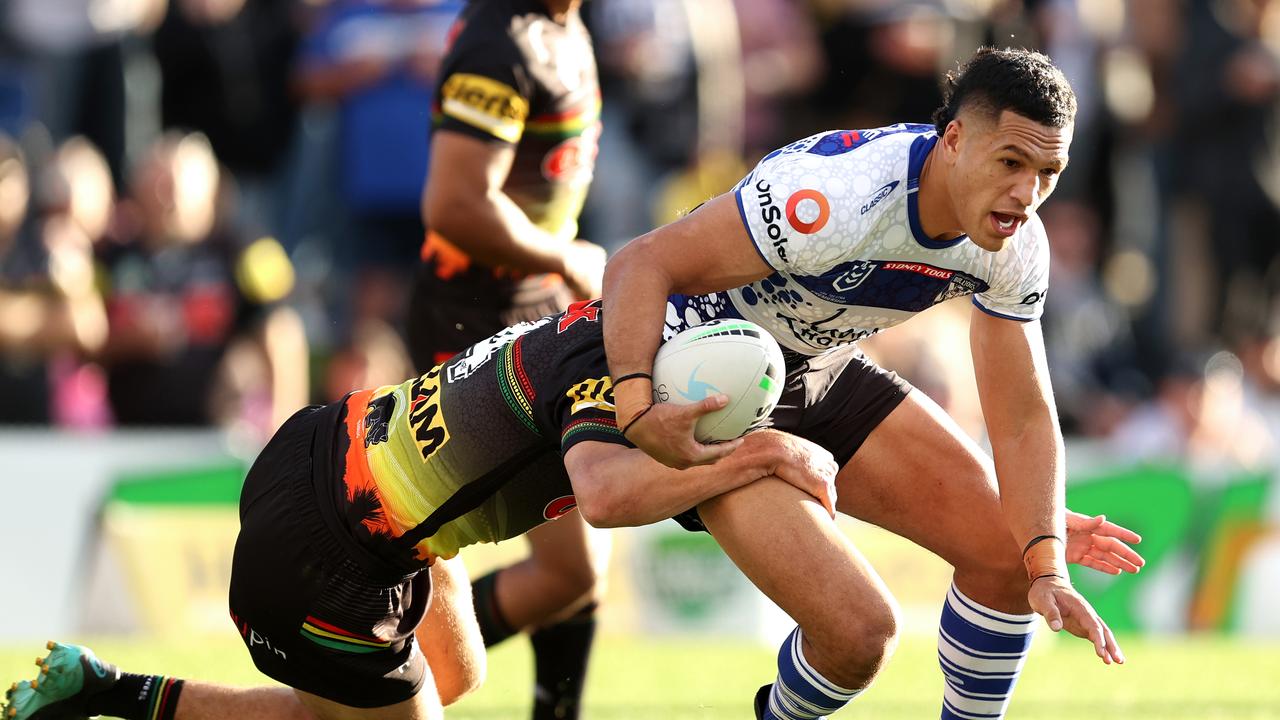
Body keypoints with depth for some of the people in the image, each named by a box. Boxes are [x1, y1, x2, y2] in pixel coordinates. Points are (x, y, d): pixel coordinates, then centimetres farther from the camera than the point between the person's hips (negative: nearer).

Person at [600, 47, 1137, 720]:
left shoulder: (1016, 245, -12)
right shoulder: (839, 198, -36)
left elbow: (1022, 418, -5)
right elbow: (639, 264, -35)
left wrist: (1048, 570, -18)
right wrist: (637, 413, -49)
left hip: (821, 378, 7)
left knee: (1006, 550, 0)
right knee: (861, 627, -16)